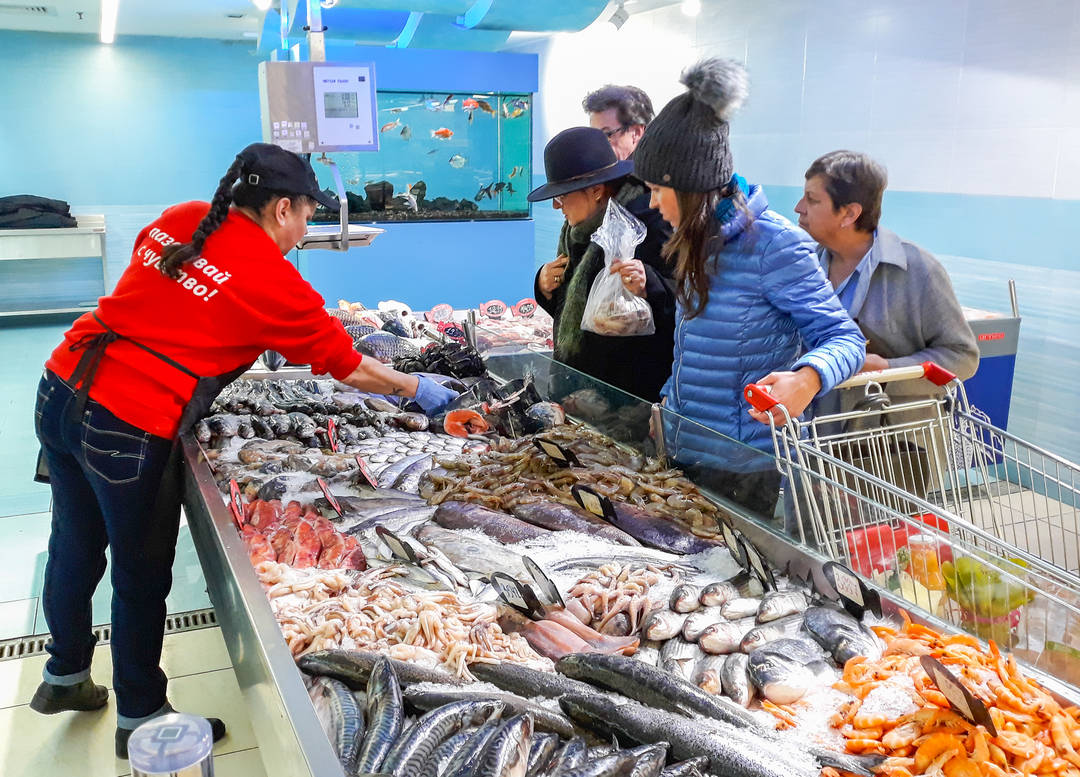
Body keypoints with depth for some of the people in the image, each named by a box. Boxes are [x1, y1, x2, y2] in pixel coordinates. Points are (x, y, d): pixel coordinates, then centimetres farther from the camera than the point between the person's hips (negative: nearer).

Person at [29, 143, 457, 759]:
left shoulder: (179, 220, 5)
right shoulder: (274, 281, -12)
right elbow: (350, 367, -3)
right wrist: (419, 391, 11)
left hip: (60, 389, 8)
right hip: (128, 431, -7)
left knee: (76, 546, 24)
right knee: (142, 579, 11)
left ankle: (64, 677, 47)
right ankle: (141, 719, 32)